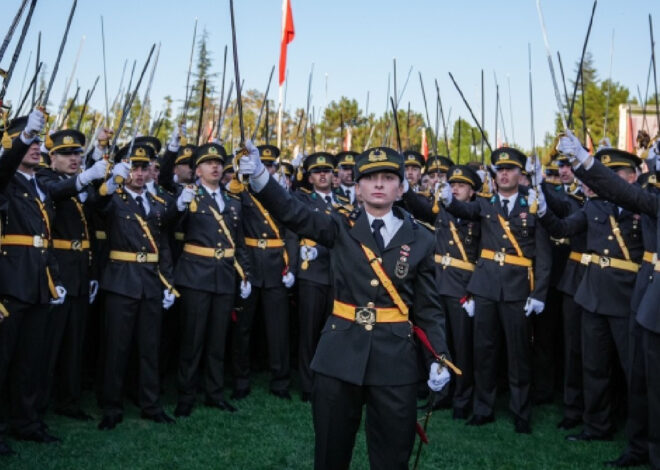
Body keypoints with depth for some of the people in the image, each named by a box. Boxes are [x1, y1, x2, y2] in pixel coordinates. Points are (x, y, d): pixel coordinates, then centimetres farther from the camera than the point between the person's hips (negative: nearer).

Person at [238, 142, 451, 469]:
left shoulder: (420, 239, 3)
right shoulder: (341, 228, 2)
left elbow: (428, 307, 5)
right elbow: (292, 213, -13)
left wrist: (438, 357, -5)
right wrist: (259, 176, -31)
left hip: (395, 359, 0)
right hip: (340, 354, 0)